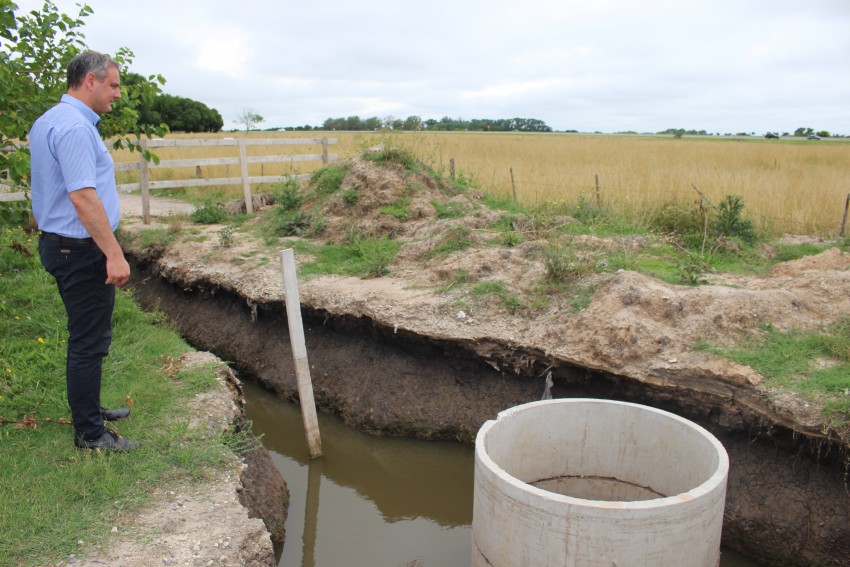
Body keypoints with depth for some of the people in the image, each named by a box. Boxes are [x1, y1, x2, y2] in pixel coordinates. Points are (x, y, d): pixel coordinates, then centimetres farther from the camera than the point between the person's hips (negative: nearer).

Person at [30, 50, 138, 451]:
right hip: (82, 250, -11)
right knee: (90, 340, -1)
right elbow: (82, 196, -27)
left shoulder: (47, 122, 14)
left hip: (59, 244, 11)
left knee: (87, 336, 21)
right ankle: (89, 432, 10)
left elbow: (46, 192, 20)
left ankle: (88, 409, 35)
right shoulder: (74, 126, -19)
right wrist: (114, 254, -26)